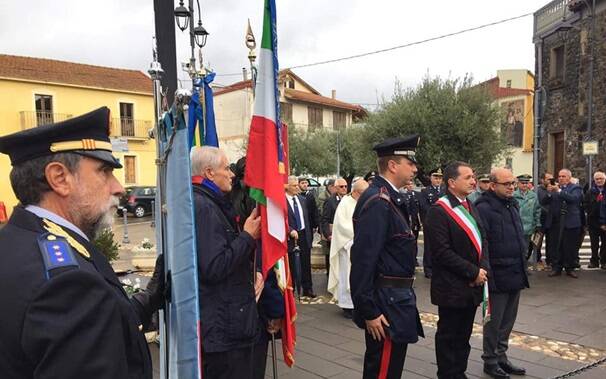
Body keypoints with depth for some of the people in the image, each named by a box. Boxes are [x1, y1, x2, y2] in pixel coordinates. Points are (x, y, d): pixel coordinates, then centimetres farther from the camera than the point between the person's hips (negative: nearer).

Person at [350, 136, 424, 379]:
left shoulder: (390, 199, 11)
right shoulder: (378, 203, -21)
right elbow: (363, 259, -25)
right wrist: (369, 312, -23)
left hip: (396, 300, 10)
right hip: (386, 305, -10)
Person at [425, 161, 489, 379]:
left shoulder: (471, 208, 12)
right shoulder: (439, 211, -17)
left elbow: (482, 240, 14)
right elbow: (442, 252, -21)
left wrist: (483, 268, -3)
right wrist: (473, 272, -16)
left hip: (472, 286, 8)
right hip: (452, 288, -8)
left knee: (464, 336, 18)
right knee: (448, 336, 6)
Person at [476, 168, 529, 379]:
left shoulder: (513, 205, 13)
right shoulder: (484, 208, -15)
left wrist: (522, 264, 18)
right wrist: (486, 274, -21)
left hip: (516, 274, 8)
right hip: (498, 276, -8)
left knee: (508, 321, 17)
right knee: (494, 321, 5)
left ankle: (501, 357, 31)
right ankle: (490, 361, 20)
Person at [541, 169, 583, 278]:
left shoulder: (575, 188, 4)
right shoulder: (554, 188, 11)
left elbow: (574, 198, -17)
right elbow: (544, 202, 3)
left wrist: (559, 191, -24)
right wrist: (549, 192, -15)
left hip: (570, 223, -2)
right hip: (555, 223, 2)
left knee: (570, 248, 4)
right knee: (555, 247, 3)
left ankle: (570, 268, 17)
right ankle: (556, 268, 12)